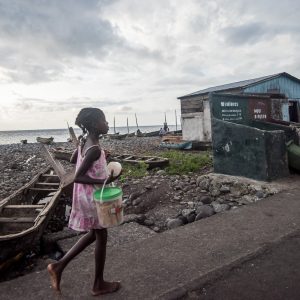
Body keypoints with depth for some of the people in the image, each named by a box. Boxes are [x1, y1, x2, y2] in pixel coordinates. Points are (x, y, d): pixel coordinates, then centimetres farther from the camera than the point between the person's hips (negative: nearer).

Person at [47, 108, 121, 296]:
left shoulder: (84, 141, 1)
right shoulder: (95, 149, -26)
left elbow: (73, 160, 18)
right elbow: (77, 177, -26)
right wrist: (104, 181, -31)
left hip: (86, 194, 9)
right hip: (91, 196, -9)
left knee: (93, 233, 24)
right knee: (101, 236, 9)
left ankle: (59, 266, 28)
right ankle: (99, 284, 27)